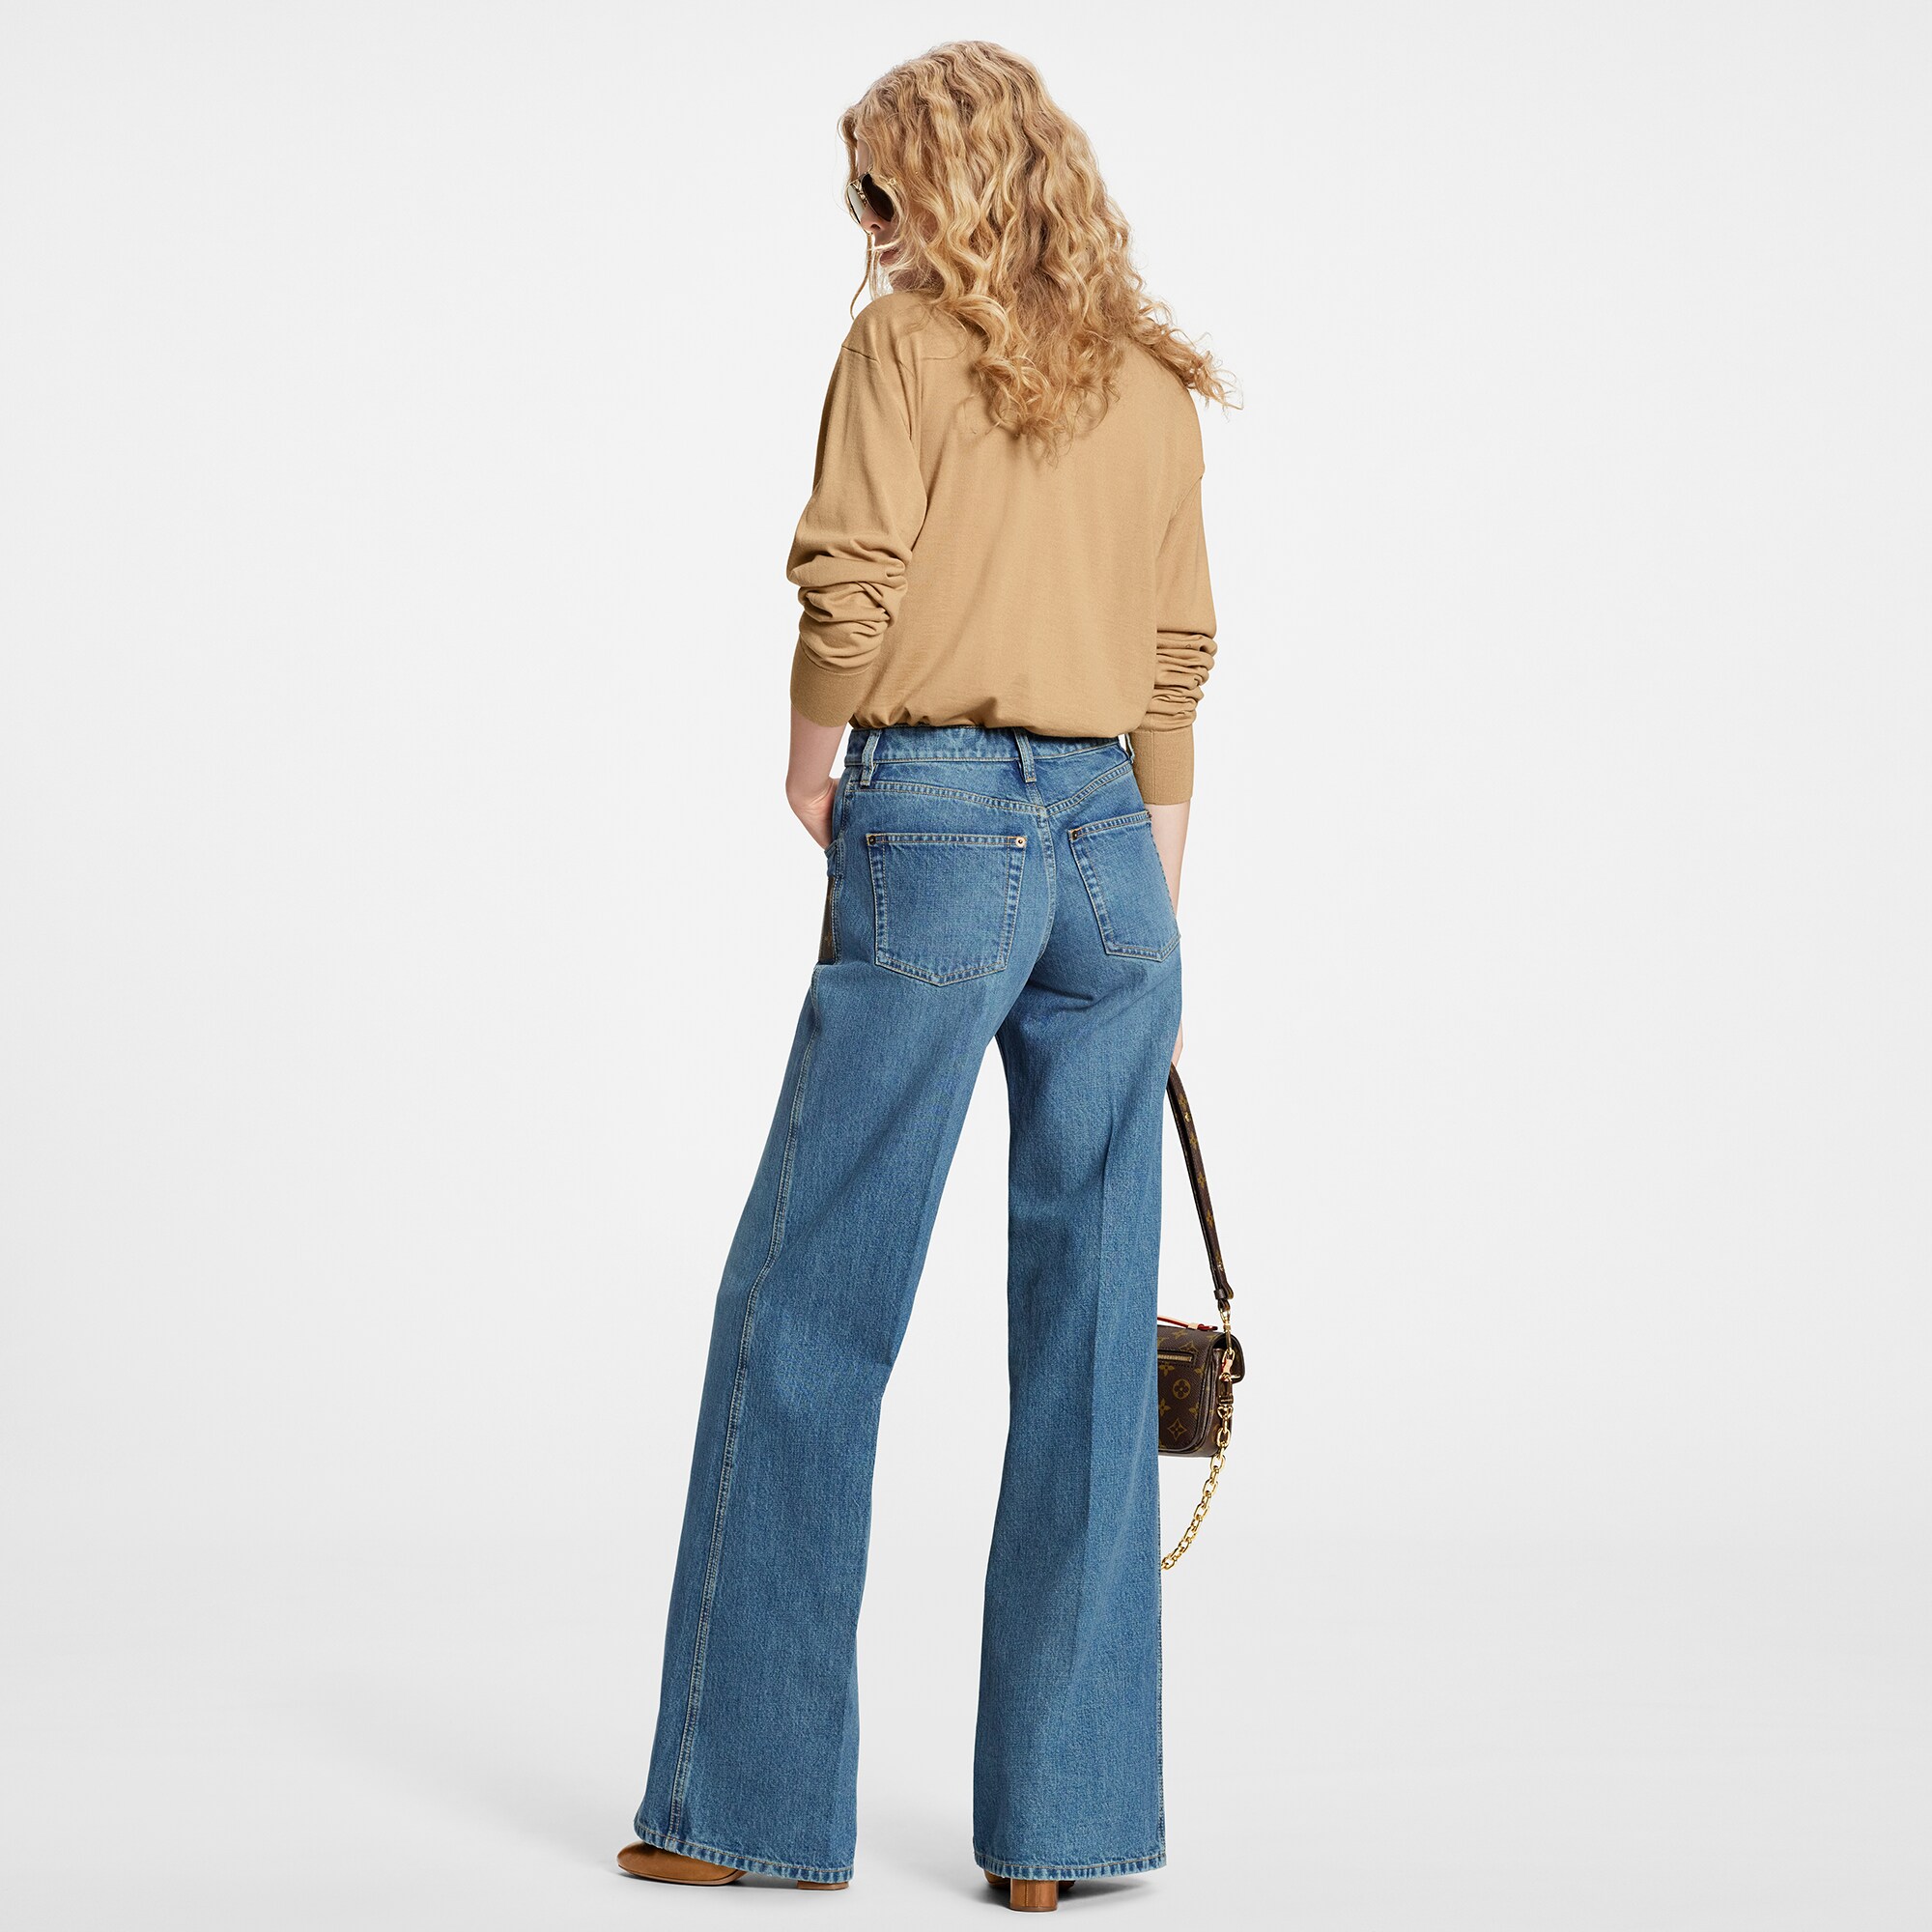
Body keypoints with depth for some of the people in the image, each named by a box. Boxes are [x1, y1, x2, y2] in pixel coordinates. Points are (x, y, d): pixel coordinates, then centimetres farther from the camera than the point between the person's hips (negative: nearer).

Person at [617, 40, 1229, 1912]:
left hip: (930, 837, -5)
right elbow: (1178, 660, 16)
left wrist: (810, 765, 5)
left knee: (805, 1311, 4)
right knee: (1087, 1336, 6)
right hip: (1112, 846, 6)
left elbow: (851, 583, -12)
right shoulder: (1155, 382, 15)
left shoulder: (908, 341, -1)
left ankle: (754, 1800, 11)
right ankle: (1066, 1823, 11)